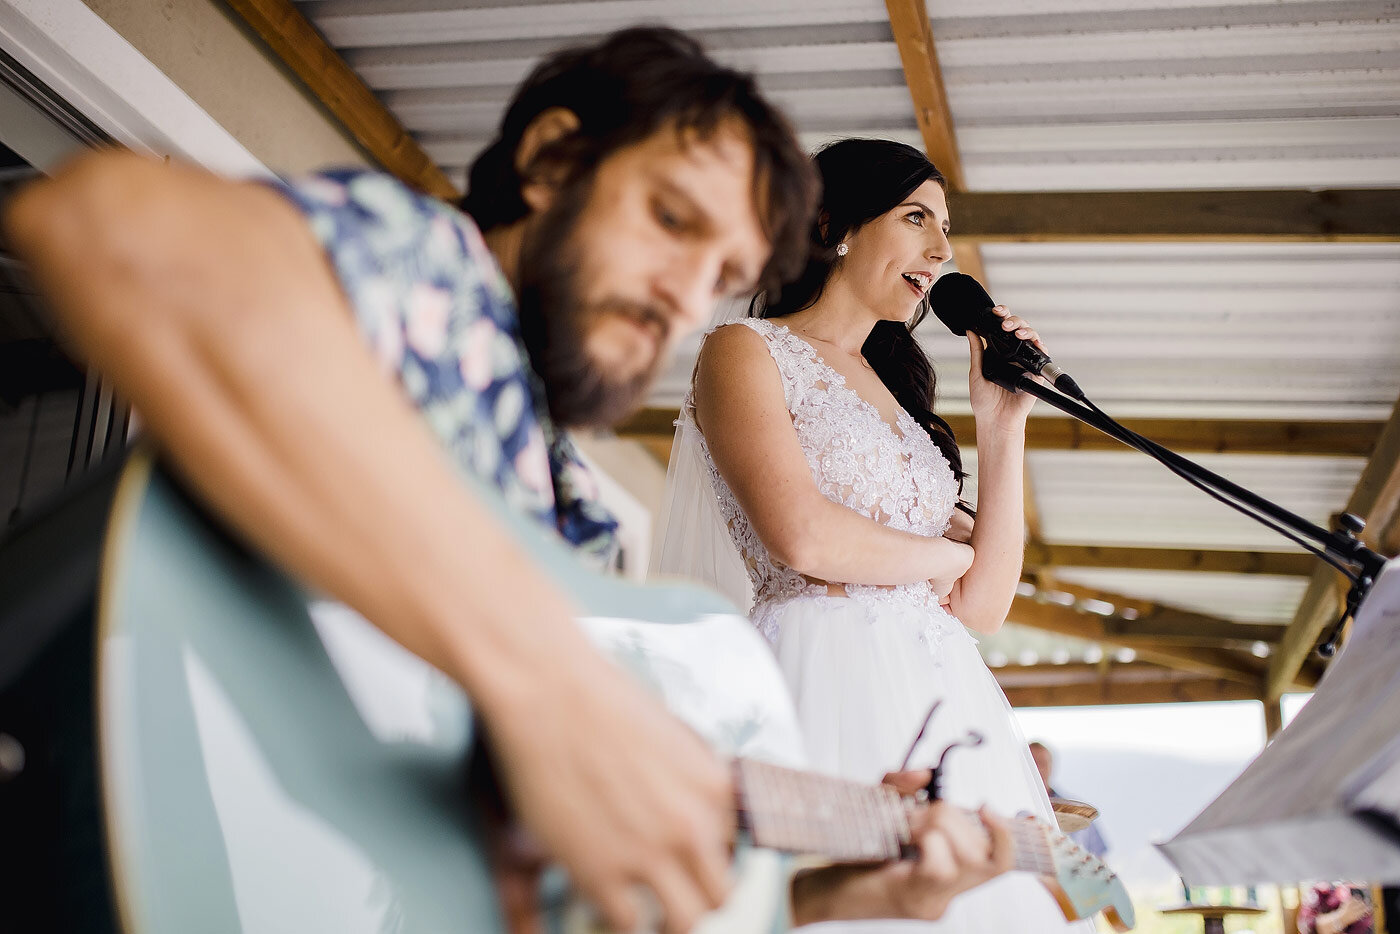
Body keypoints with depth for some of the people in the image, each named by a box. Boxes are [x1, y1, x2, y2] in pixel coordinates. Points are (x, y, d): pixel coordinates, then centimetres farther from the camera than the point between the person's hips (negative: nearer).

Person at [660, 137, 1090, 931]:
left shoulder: (899, 397, 24)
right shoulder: (746, 351, 4)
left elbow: (985, 606, 16)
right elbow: (803, 538, -14)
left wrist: (1003, 425, 12)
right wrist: (948, 556, 3)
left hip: (949, 700, 7)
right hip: (829, 678, -7)